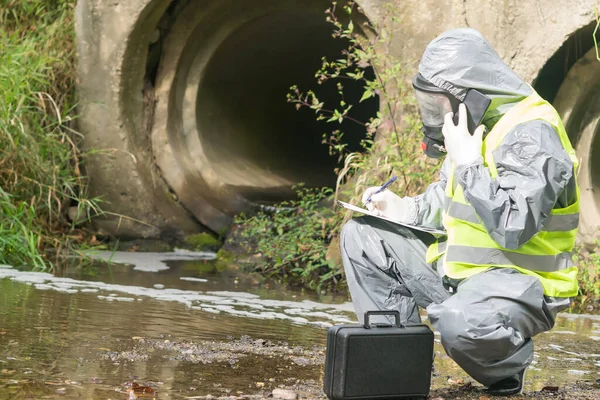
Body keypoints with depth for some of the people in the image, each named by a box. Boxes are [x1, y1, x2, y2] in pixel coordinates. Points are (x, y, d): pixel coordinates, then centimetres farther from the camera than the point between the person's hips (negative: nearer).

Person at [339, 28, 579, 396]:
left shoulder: (530, 134, -20)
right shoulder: (472, 126, 9)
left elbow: (513, 228, -31)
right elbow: (446, 203, 22)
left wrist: (468, 162, -26)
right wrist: (403, 209, 2)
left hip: (520, 281, -9)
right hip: (457, 269, 9)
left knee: (460, 324, -41)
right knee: (362, 236, 6)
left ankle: (506, 374, -5)